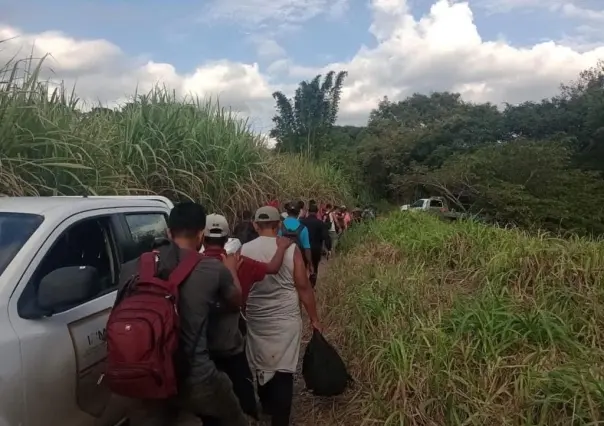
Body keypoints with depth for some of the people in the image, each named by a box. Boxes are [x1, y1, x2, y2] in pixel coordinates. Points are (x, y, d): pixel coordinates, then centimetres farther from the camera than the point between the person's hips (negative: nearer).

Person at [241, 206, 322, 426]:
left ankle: (268, 406, 43)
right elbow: (303, 287, -7)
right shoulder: (291, 249, -10)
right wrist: (314, 318, 4)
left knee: (262, 366, 22)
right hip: (286, 319, -3)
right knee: (283, 370, 6)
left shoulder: (243, 250, -5)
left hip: (256, 320, 3)